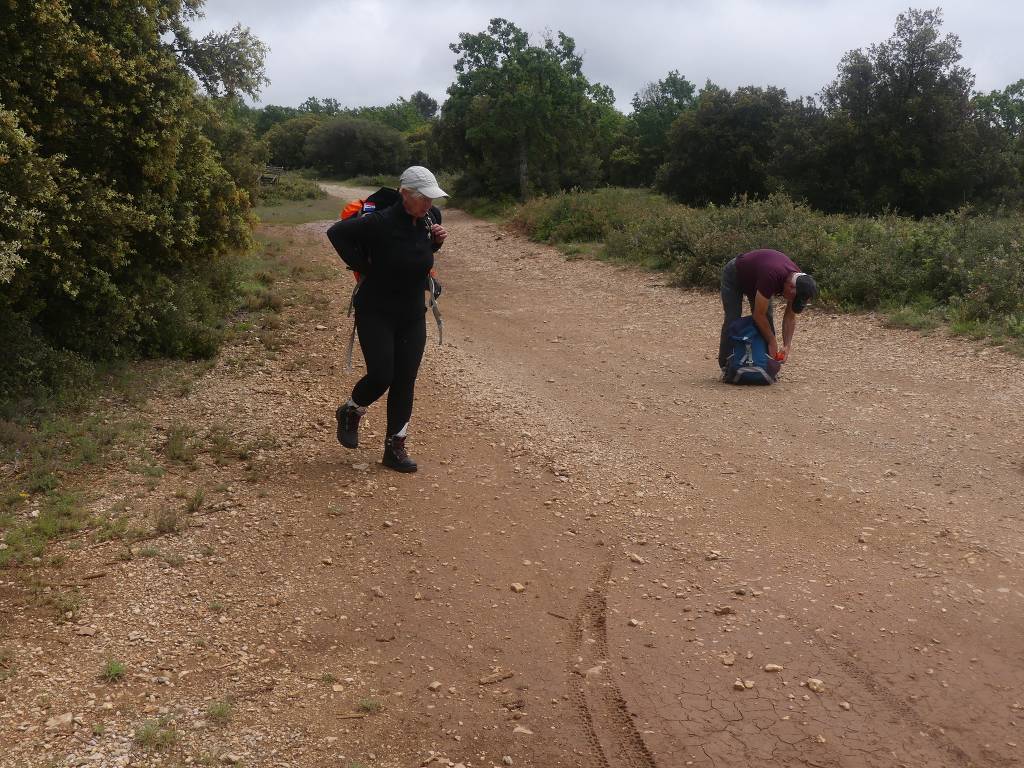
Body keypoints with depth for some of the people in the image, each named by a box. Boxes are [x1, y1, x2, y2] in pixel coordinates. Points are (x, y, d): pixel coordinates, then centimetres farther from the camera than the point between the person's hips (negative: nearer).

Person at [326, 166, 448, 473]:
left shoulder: (431, 217, -2)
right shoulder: (381, 222, -21)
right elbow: (336, 232, -16)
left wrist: (437, 239, -4)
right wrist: (363, 266, -14)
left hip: (413, 315, 5)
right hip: (376, 313, -5)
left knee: (404, 382, 4)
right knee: (381, 376, -10)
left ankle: (395, 449, 15)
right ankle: (349, 413, 24)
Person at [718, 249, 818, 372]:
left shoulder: (799, 282, -22)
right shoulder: (772, 277, -44)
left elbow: (790, 317, -11)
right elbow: (759, 315, -34)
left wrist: (787, 346, -21)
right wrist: (772, 342, -26)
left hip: (754, 278, 6)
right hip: (734, 275, -6)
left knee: (767, 321, -4)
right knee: (733, 321, -13)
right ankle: (726, 366, -2)